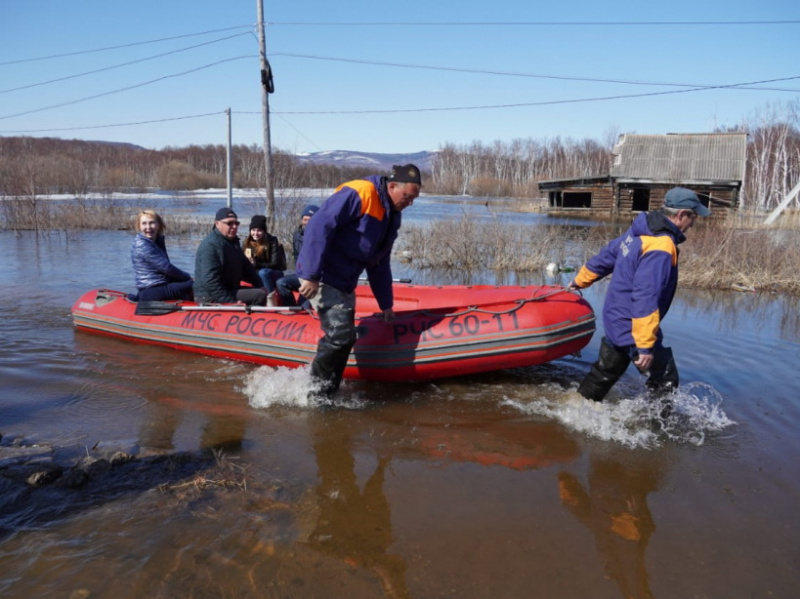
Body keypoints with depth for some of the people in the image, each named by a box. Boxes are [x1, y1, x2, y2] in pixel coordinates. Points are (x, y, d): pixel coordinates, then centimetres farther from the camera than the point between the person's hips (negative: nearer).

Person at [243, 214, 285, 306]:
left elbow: (274, 264, -20)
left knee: (263, 272, -35)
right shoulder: (247, 243, -2)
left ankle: (271, 298, -31)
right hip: (257, 275, 5)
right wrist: (248, 262, -25)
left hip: (275, 274, -5)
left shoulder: (272, 241, -15)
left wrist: (256, 264, -34)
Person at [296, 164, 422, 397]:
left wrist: (386, 304, 22)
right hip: (322, 277, -9)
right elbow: (319, 227, -23)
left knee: (344, 338, 9)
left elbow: (379, 265, 20)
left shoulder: (391, 217, 13)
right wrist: (311, 275, -25)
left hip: (344, 282, 9)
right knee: (340, 336, -14)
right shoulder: (358, 194, -16)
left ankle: (325, 394, 19)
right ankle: (315, 390, 2)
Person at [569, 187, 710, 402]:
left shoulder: (638, 231, 3)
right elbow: (645, 298, -30)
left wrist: (580, 280, 30)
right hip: (634, 328, -10)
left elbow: (606, 256, 16)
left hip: (615, 320, 10)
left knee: (605, 373, 24)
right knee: (665, 382, 0)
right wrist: (645, 345, -28)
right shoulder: (661, 248, -25)